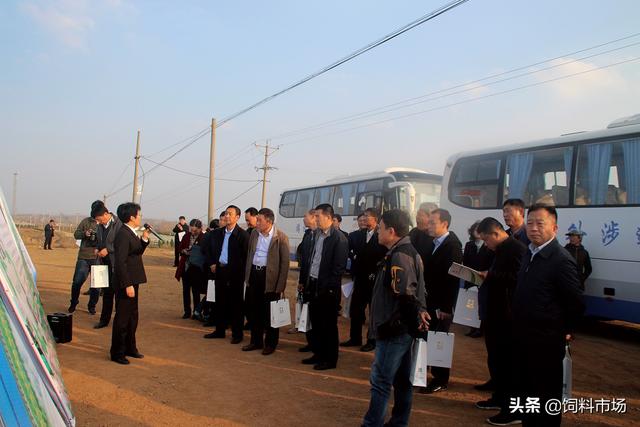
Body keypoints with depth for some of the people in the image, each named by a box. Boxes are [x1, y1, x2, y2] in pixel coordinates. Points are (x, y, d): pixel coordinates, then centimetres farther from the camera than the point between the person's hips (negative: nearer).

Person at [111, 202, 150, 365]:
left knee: (132, 316, 20)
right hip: (126, 283, -10)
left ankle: (130, 348, 33)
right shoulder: (123, 234, -19)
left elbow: (137, 253, 16)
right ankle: (117, 353, 13)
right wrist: (127, 285, -24)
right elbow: (120, 262, -23)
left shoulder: (130, 233, 11)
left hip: (132, 281, 10)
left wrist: (144, 239, 3)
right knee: (122, 318, 1)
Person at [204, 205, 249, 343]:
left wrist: (240, 272, -13)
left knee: (235, 304, 3)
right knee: (220, 302, 14)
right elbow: (212, 249, 21)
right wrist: (212, 264, 7)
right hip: (220, 271, 6)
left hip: (235, 274, -6)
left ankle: (237, 334, 13)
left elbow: (246, 256, -11)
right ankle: (220, 330, 26)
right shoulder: (218, 233, 9)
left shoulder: (243, 235, -10)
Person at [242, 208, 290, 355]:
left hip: (270, 277, -5)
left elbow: (285, 263, -9)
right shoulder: (254, 234, 7)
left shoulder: (281, 237, -10)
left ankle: (270, 344, 21)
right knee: (253, 310, 12)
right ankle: (256, 341, 28)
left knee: (270, 312, 5)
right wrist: (247, 276, 10)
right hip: (253, 275, 5)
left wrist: (281, 286, -11)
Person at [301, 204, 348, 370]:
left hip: (327, 288, -7)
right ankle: (318, 354, 30)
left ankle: (330, 359, 16)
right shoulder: (316, 234, 9)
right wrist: (308, 282, 9)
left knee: (329, 325, 4)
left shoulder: (339, 238, -14)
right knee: (316, 322, 16)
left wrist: (328, 288, -17)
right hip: (313, 284, 8)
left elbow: (339, 267, -16)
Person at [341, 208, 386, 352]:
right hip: (360, 278, 6)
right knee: (355, 309, 9)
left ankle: (372, 340, 15)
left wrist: (375, 273, -15)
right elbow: (349, 249, 13)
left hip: (374, 279, -6)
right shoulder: (359, 234, 8)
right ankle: (355, 338, 21)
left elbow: (384, 257, -14)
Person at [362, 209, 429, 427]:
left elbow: (405, 295, -24)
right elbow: (414, 291, 14)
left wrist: (416, 319, -15)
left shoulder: (399, 255, -19)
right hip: (403, 327, 10)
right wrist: (419, 311, 6)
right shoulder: (407, 251, 12)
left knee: (380, 380, -3)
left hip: (395, 329, -10)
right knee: (401, 379, 17)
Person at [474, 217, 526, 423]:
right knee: (495, 358, 19)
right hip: (495, 313, 10)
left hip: (507, 316, -10)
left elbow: (518, 278, -26)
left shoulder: (517, 248, -16)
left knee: (508, 360, 0)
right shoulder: (500, 250, 14)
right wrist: (486, 276, 5)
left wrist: (490, 275, -20)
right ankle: (499, 397, 33)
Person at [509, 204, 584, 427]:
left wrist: (564, 331, -5)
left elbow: (576, 304, -16)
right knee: (526, 393, 20)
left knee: (546, 398, 7)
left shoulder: (561, 260, -18)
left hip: (546, 343, -8)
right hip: (524, 339, 8)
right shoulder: (529, 254, 8)